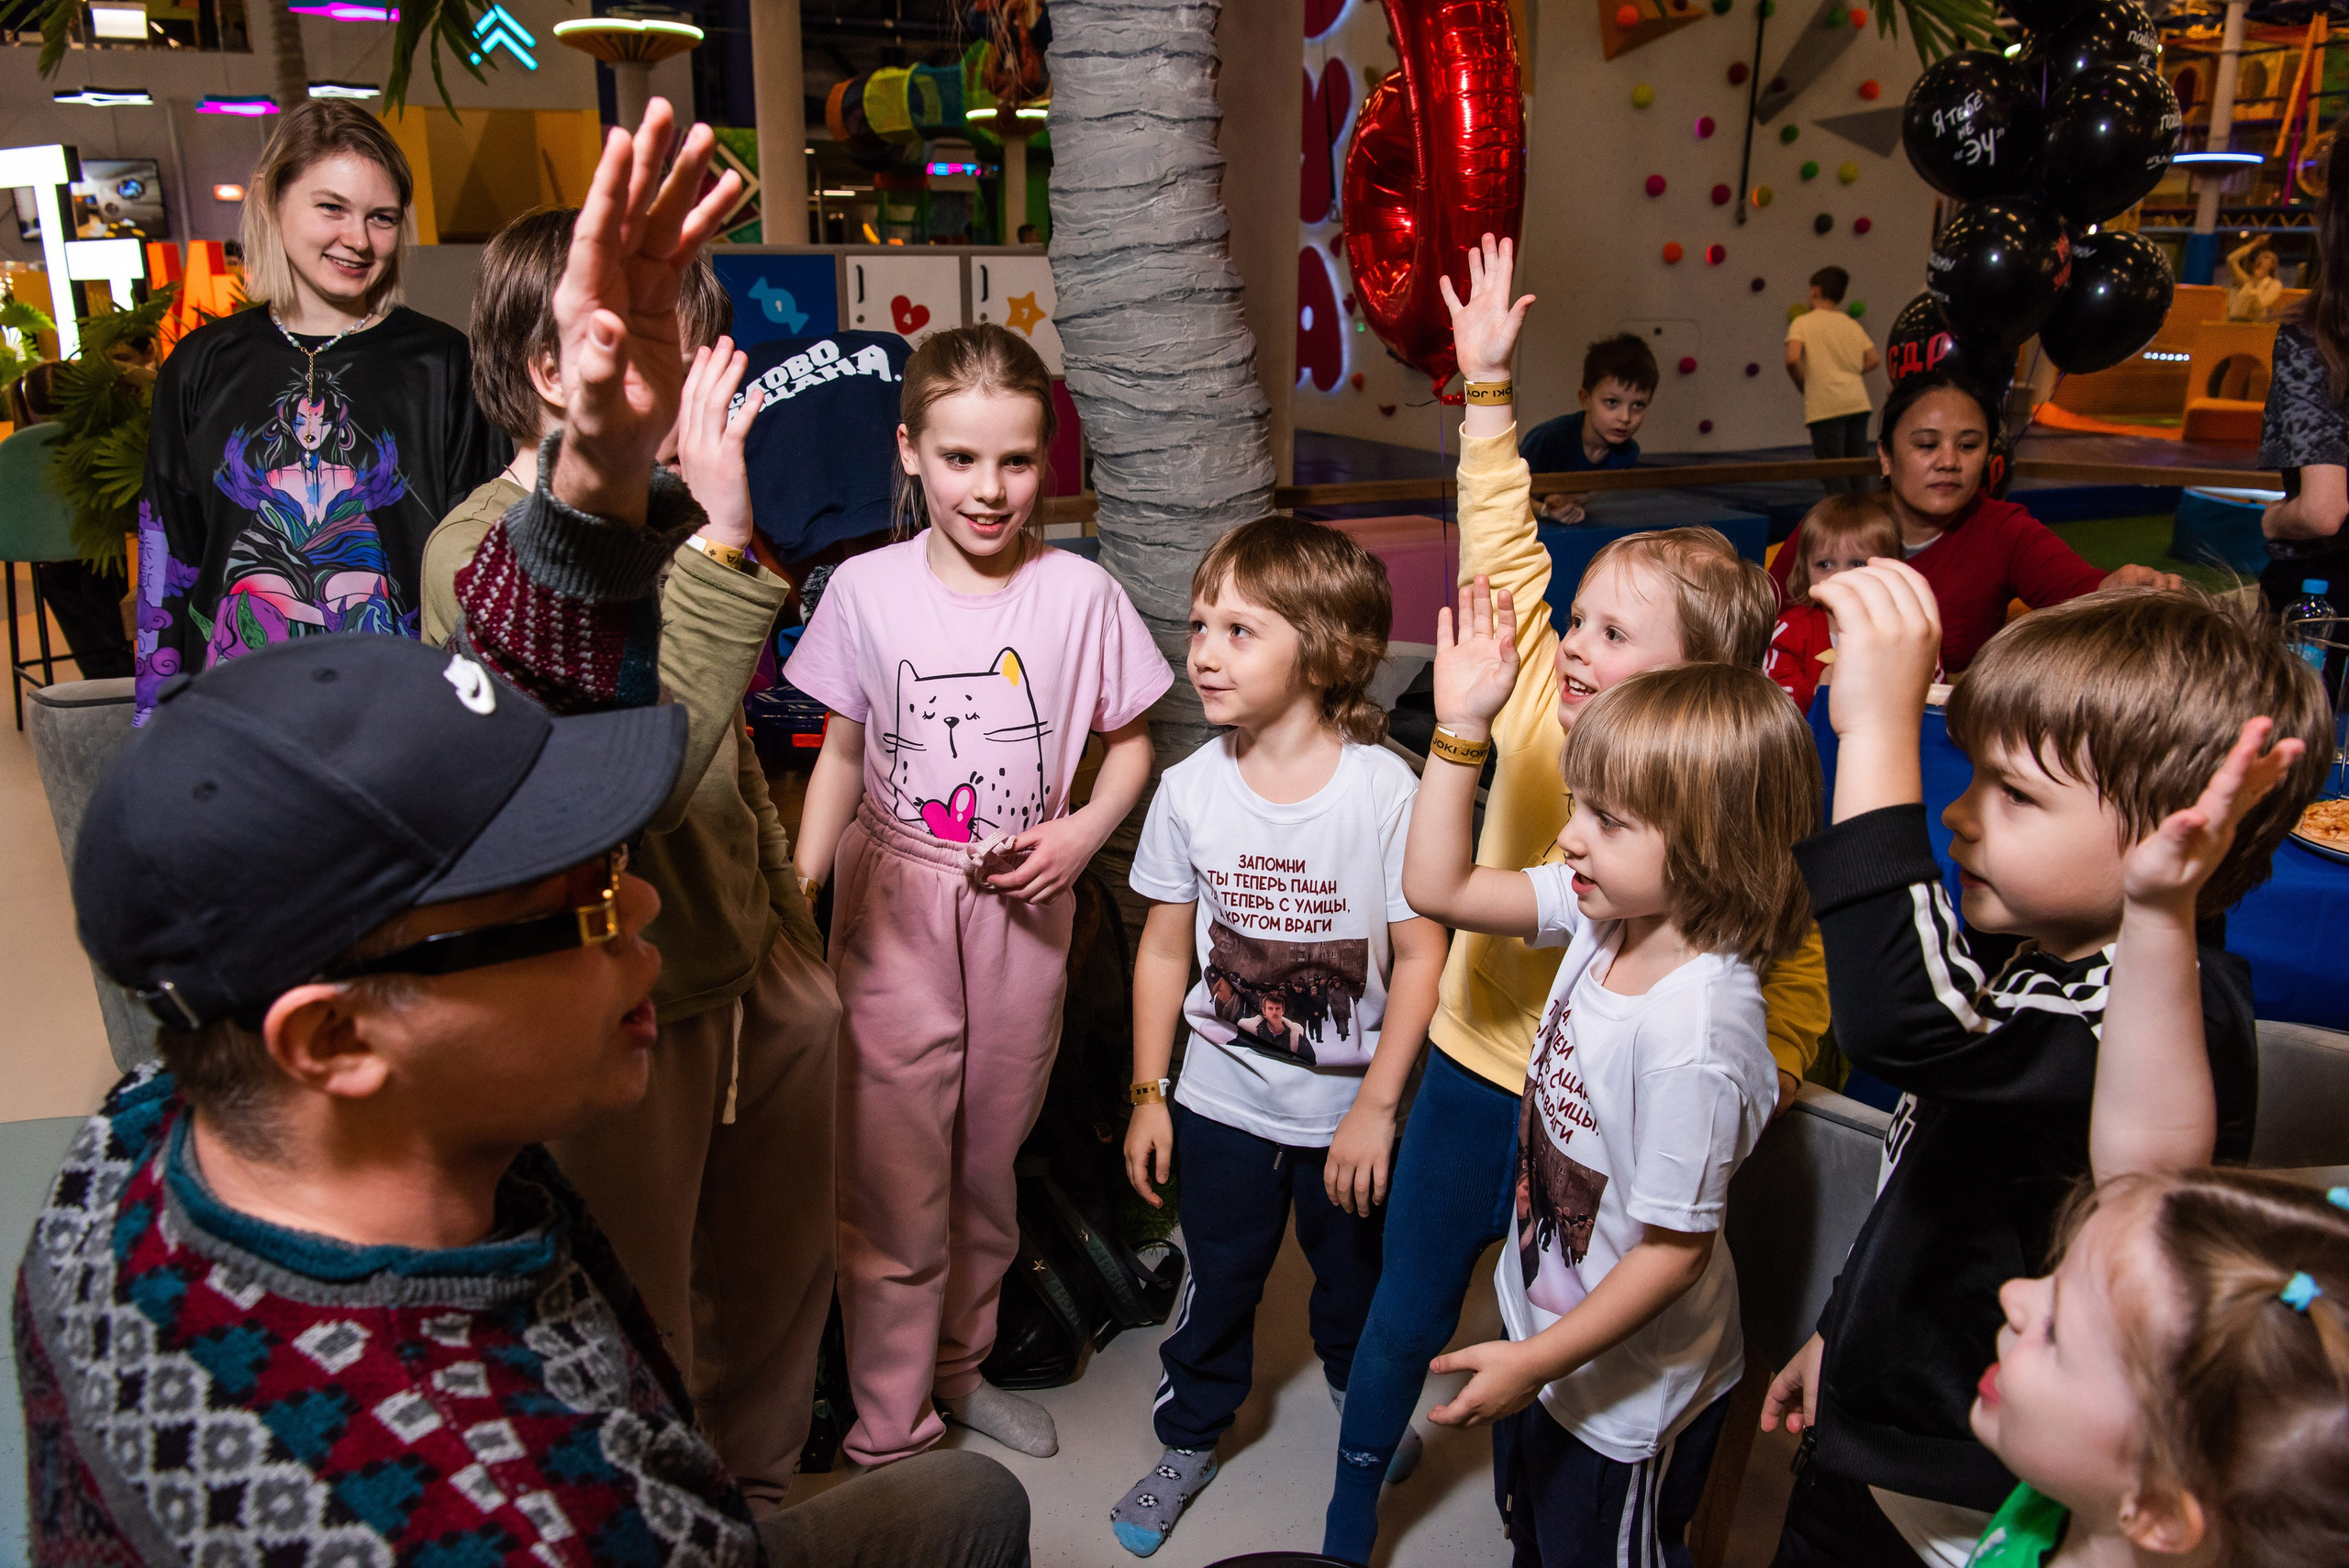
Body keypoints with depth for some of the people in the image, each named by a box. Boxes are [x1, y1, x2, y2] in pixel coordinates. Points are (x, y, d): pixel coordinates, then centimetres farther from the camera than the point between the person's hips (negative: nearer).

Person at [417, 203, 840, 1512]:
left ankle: (761, 1493, 45)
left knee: (778, 1268, 22)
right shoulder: (487, 552, -18)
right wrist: (721, 551, -38)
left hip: (751, 961, 8)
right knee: (643, 1320, 11)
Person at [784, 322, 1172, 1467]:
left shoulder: (1080, 595, -5)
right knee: (896, 1187, 2)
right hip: (893, 909, -1)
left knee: (988, 1166, 17)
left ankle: (961, 1367, 40)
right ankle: (889, 1434, 19)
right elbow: (843, 750, 6)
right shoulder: (866, 589, -4)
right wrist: (799, 882, -2)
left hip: (1022, 914, 1)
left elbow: (1131, 744, 6)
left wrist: (1083, 830, -11)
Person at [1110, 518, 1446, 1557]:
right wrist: (1148, 1094, 1)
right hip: (1223, 1099, 2)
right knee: (1217, 1278, 17)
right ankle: (1191, 1435, 42)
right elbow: (1165, 945, -1)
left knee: (1354, 1273, 21)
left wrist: (1376, 1106, -14)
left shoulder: (1382, 789, -20)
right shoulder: (1190, 789, -10)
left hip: (1348, 1107, -1)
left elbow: (1420, 953, -15)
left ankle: (1359, 1392, 52)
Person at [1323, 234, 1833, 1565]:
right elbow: (1504, 551, -9)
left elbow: (1799, 987, -11)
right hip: (1474, 1071, 3)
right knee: (1407, 1318, 19)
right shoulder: (1540, 715, -11)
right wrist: (1487, 385, -12)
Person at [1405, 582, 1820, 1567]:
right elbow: (1439, 891, -6)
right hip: (1543, 1316, 8)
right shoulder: (1609, 914, -15)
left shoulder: (1694, 1034, -36)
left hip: (1626, 1387, -7)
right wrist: (1462, 727, -15)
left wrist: (1535, 1361, -20)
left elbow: (1677, 1247, -28)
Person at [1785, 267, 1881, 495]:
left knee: (1833, 475, -1)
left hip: (1825, 406, -5)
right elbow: (1874, 360, 9)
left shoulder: (1803, 322, 0)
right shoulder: (1851, 324, 15)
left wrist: (1803, 386, 0)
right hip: (1857, 402, 5)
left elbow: (1792, 359, -16)